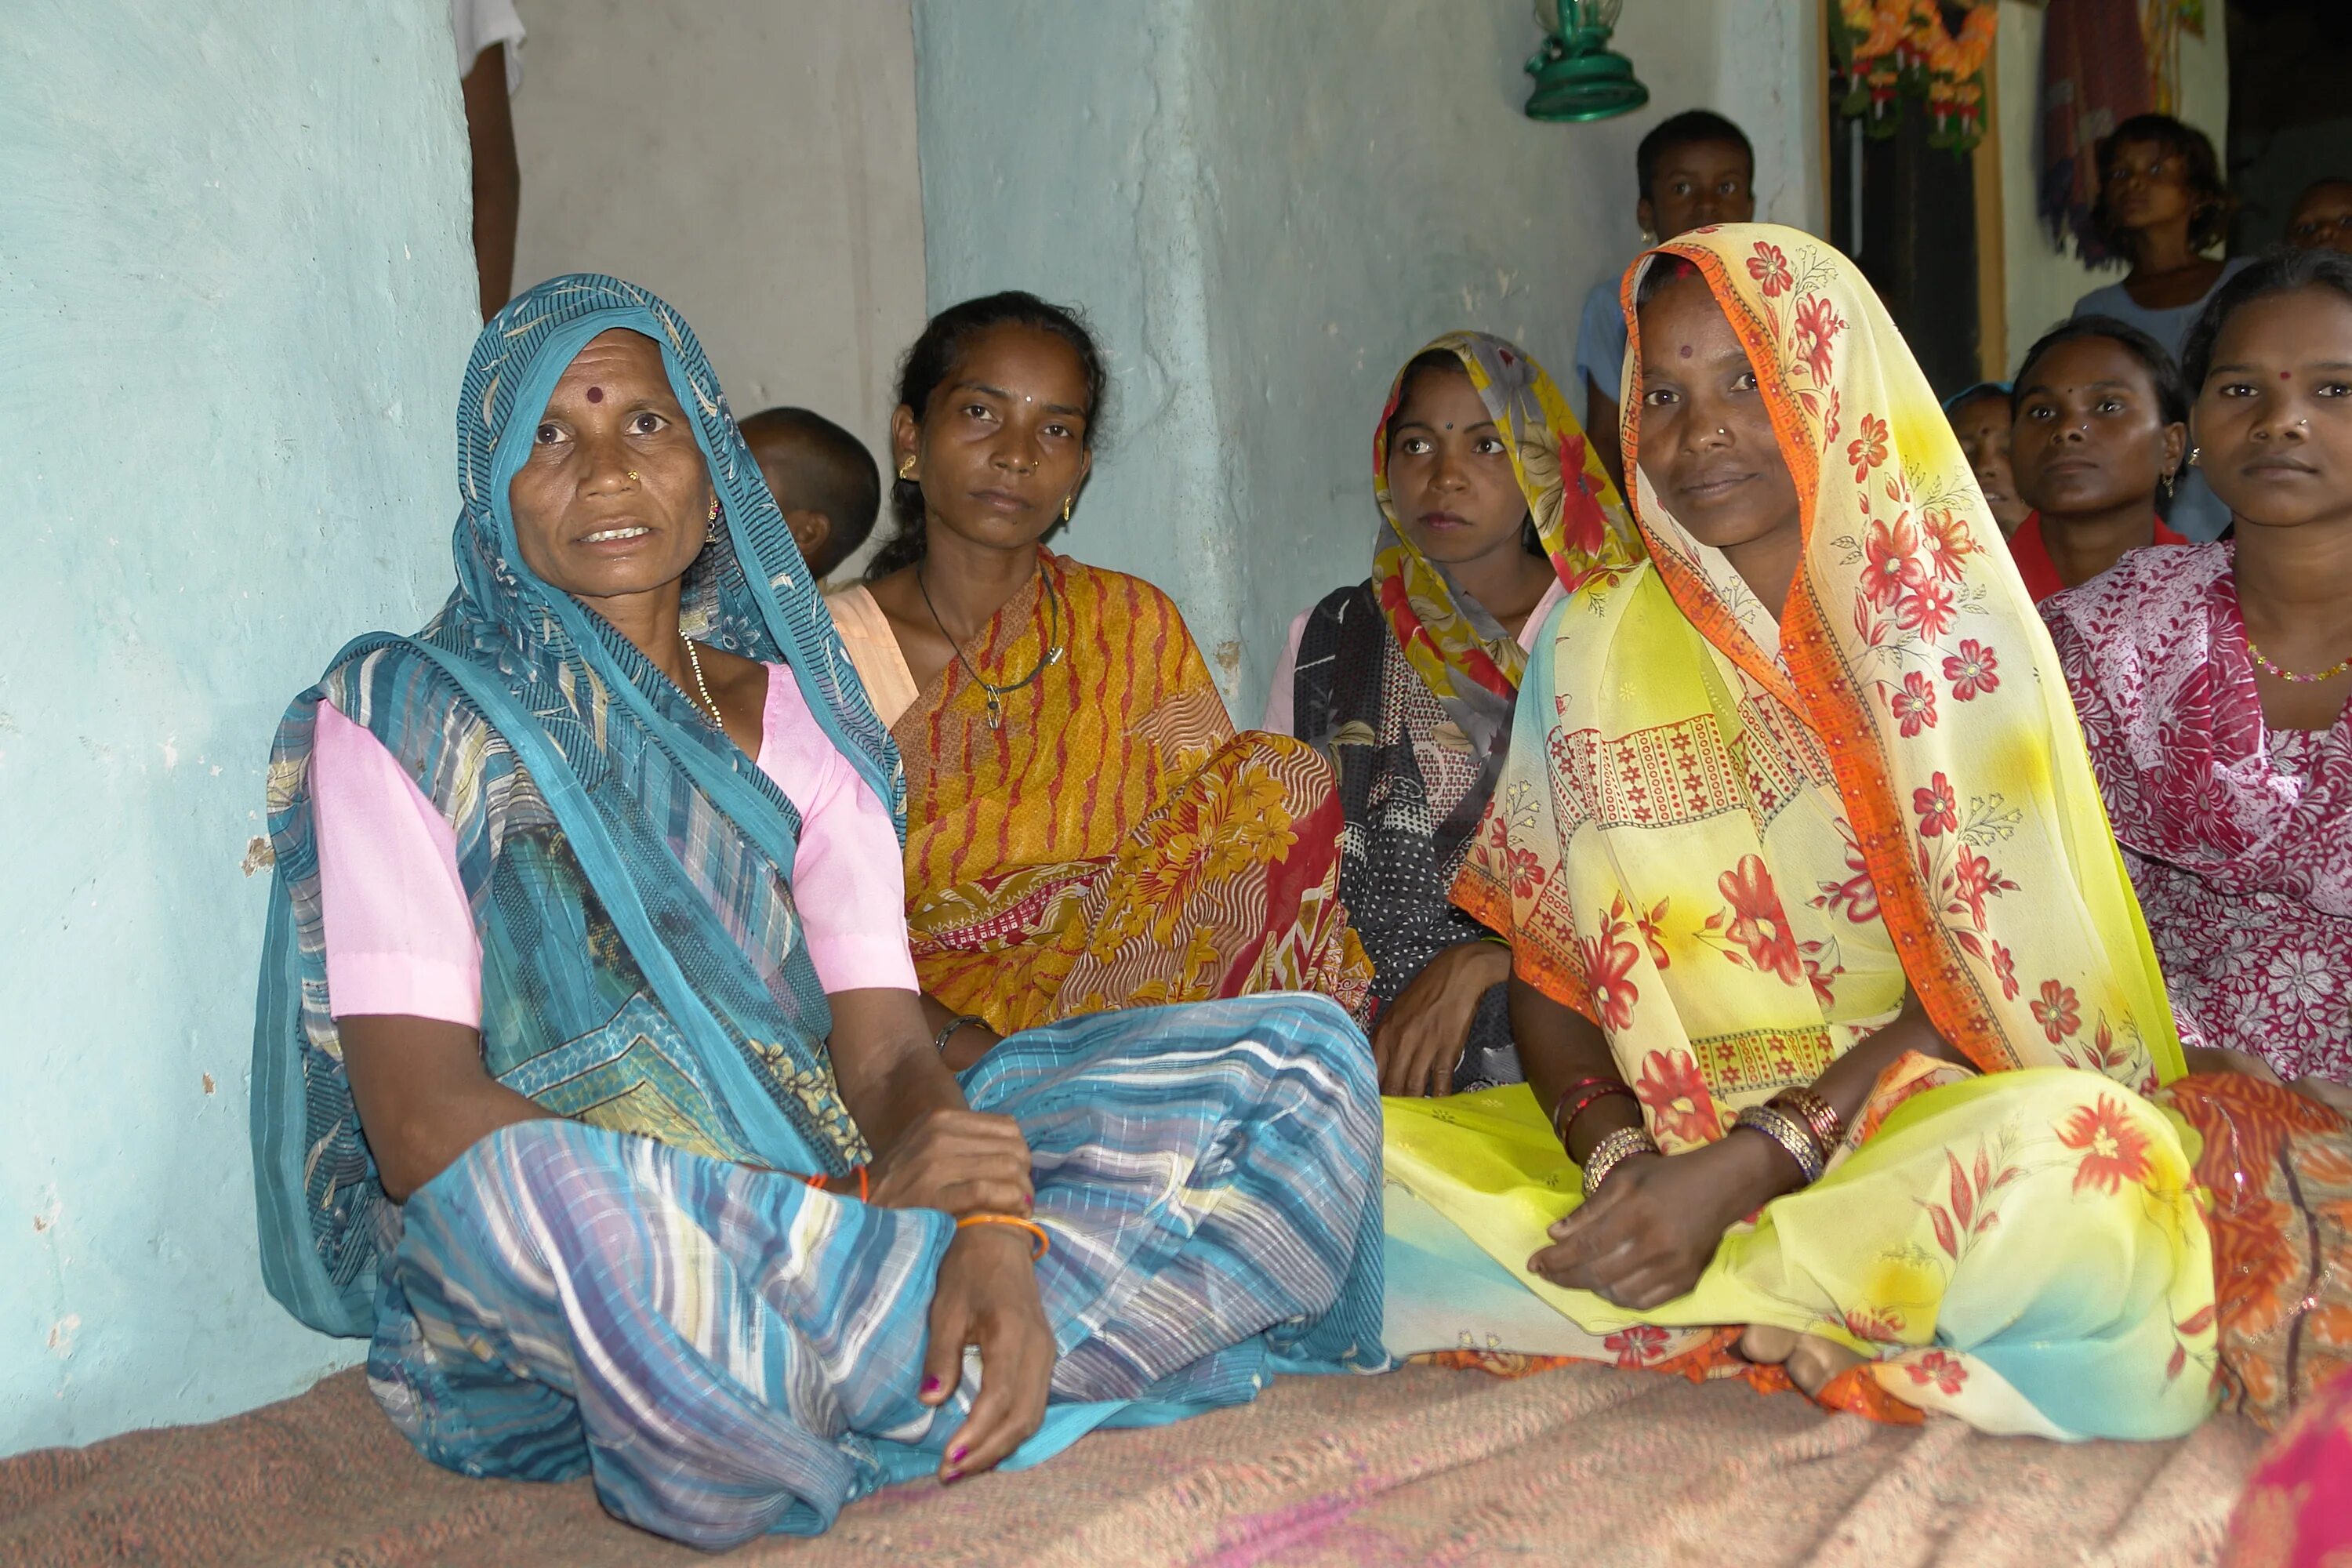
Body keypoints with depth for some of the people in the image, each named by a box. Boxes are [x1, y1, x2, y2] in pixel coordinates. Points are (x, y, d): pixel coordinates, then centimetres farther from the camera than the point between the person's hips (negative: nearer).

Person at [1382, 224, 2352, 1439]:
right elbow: (1546, 963, 5)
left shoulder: (1951, 624, 0)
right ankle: (1796, 1329, -15)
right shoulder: (1594, 642, 8)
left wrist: (1744, 1168, -20)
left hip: (1903, 1115, -2)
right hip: (1653, 1132, 3)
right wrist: (1615, 1153, -16)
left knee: (2071, 1163, -36)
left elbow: (1982, 984, -7)